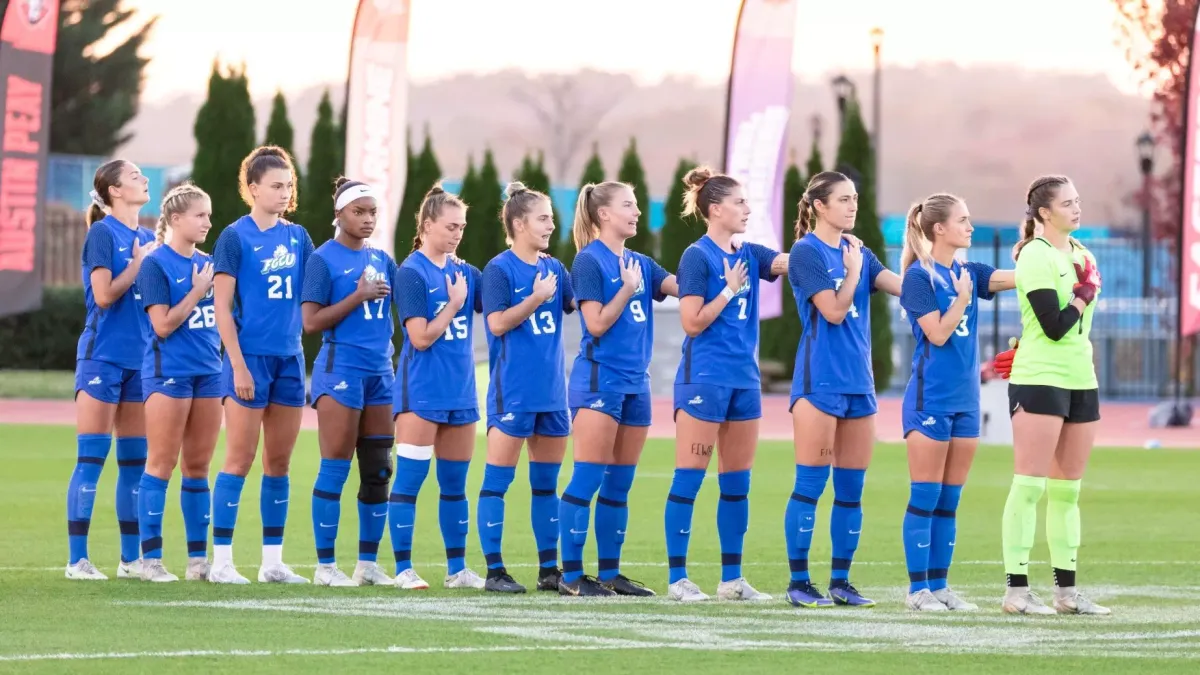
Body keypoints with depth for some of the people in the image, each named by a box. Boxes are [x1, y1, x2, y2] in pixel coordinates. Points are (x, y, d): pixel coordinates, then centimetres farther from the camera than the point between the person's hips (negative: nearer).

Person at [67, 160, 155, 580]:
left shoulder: (148, 239, 12)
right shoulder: (103, 234, -8)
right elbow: (104, 294, -17)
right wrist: (138, 264, -10)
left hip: (139, 358, 7)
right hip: (103, 354, -7)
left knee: (135, 461, 7)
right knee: (91, 458, -6)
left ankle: (131, 558, 13)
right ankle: (77, 559, -5)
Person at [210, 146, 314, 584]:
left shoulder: (297, 237, 10)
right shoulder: (235, 237, -6)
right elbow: (222, 307, -9)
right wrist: (238, 366, -15)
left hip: (289, 358, 6)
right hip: (250, 356, -6)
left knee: (279, 462, 8)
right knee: (240, 459, -5)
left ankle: (273, 561, 13)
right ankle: (221, 560, -2)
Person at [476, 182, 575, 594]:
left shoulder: (554, 269, 11)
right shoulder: (500, 269, -7)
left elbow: (578, 305, 7)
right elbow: (497, 323, -15)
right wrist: (537, 298, -19)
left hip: (551, 390, 7)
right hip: (512, 391, -6)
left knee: (547, 482, 10)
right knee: (497, 480, -2)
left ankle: (549, 569, 15)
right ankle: (494, 571, 0)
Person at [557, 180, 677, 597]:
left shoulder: (639, 263, 14)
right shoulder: (589, 262, -7)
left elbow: (683, 285, 2)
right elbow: (596, 324, -12)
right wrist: (627, 290, -17)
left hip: (634, 382, 8)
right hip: (599, 379, -8)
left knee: (619, 486, 9)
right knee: (587, 480, -7)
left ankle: (610, 574, 13)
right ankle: (571, 575, -5)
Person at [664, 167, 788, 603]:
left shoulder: (748, 256, 11)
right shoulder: (697, 257, -9)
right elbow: (693, 322, -13)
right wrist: (730, 289, -13)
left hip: (743, 379, 7)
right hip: (704, 379, -7)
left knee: (737, 482, 9)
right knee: (689, 480, -4)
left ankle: (732, 578, 14)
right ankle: (678, 578, -2)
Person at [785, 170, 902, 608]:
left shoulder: (858, 253, 13)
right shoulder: (807, 252, -6)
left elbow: (904, 285, 0)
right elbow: (834, 311, -14)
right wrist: (854, 271, -4)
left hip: (858, 382, 7)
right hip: (820, 381, -7)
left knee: (851, 490, 6)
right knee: (810, 486, -5)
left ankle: (841, 581, 12)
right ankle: (799, 583, -1)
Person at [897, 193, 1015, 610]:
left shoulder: (967, 274, 11)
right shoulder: (919, 277, -8)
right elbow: (937, 334, -14)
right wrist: (962, 298, -16)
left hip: (965, 399, 7)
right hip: (930, 399, -7)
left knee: (949, 502, 8)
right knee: (925, 498, -4)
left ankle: (939, 586, 12)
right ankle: (918, 589, 0)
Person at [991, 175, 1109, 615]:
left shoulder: (1081, 255, 14)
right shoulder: (1035, 256, -10)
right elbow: (1055, 325, -18)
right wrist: (1085, 293, -8)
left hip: (1081, 380, 8)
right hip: (1040, 379, -8)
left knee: (1068, 490, 9)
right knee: (1030, 485, -8)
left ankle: (1066, 590, 13)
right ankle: (1016, 590, -7)